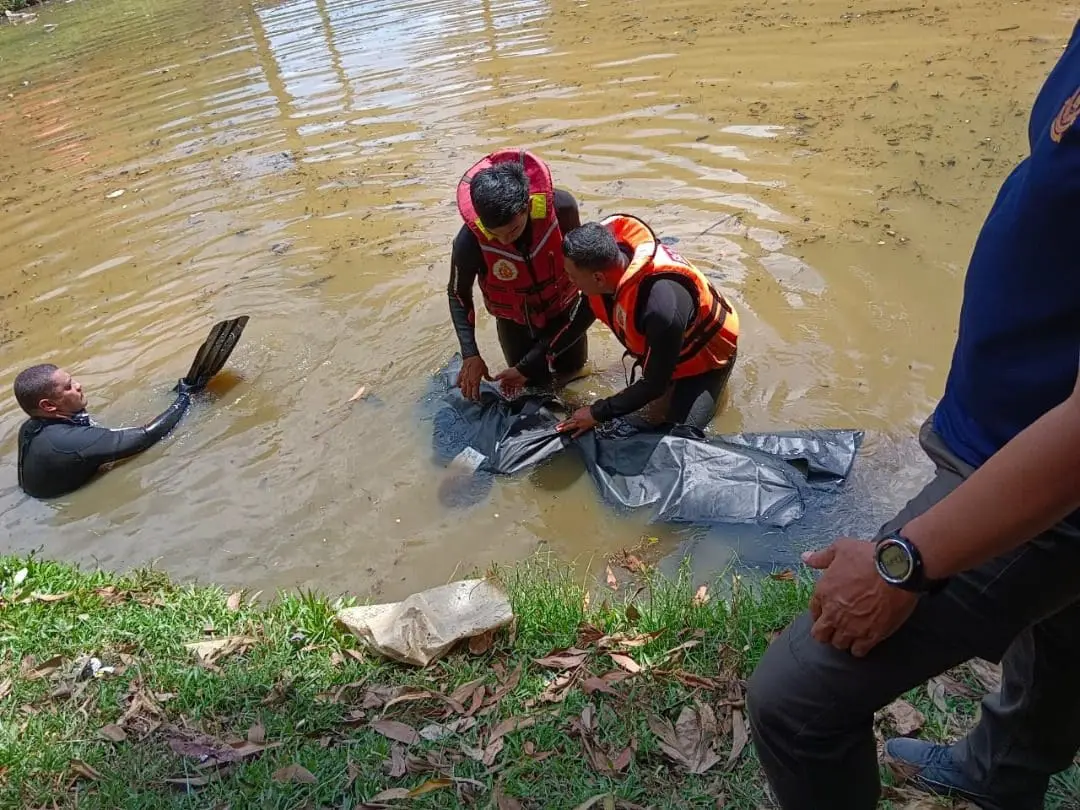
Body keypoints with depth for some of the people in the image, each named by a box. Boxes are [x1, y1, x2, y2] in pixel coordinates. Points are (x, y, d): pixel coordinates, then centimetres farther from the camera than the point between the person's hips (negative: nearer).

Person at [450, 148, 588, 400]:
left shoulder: (561, 206, -35)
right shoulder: (469, 241, -37)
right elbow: (458, 295, -16)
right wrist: (470, 355, -23)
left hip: (561, 306, 1)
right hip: (514, 319, -1)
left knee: (572, 366, 24)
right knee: (533, 380, 17)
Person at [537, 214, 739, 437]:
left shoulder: (662, 308, -46)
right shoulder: (605, 261, -24)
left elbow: (655, 384, -30)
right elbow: (583, 316, -1)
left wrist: (597, 413, -23)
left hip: (704, 355, -6)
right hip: (657, 349, 6)